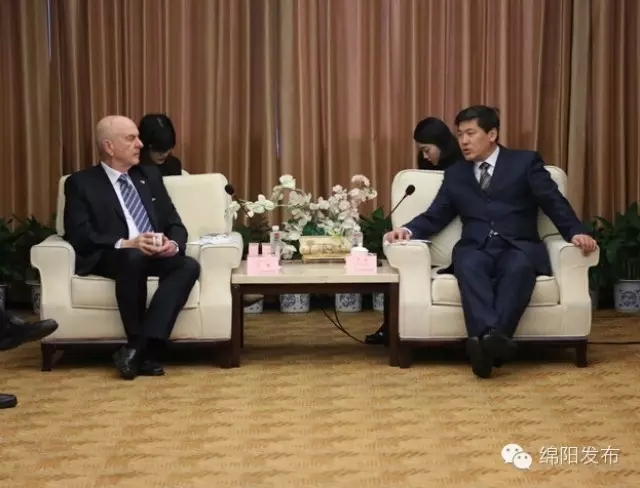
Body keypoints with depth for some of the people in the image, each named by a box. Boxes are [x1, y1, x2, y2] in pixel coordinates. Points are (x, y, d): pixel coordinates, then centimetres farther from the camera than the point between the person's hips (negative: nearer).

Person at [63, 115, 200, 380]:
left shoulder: (150, 175, 18)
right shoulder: (81, 183, 4)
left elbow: (174, 223, 14)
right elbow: (79, 236, -8)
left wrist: (173, 243, -11)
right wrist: (124, 244, -23)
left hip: (155, 255, 5)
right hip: (107, 258, -5)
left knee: (189, 266, -27)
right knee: (133, 257, -39)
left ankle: (138, 348, -31)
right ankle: (143, 350, -25)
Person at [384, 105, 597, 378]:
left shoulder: (526, 162, 13)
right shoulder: (455, 174, 22)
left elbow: (554, 203, 3)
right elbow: (435, 217, 15)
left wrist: (576, 233, -16)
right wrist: (407, 230, -6)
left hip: (518, 249, -1)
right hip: (476, 250, 1)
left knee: (519, 267, -37)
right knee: (467, 264, -35)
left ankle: (497, 336, -54)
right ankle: (487, 336, -56)